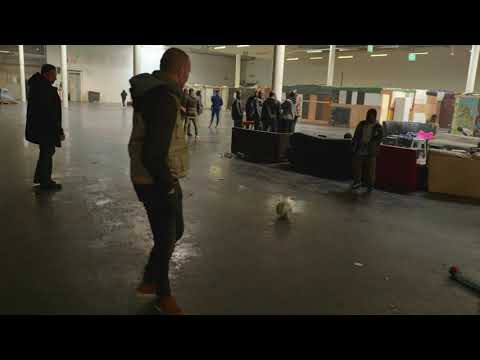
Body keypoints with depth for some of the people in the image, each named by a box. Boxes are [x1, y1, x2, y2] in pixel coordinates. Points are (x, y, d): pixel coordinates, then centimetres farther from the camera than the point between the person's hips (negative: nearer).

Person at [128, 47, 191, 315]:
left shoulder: (152, 91, 6)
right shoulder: (165, 100, -26)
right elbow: (153, 157, -30)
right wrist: (168, 185, -18)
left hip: (153, 179, 10)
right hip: (158, 184, -10)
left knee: (174, 231, 24)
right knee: (166, 238, 9)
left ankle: (150, 281, 39)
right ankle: (162, 295, 32)